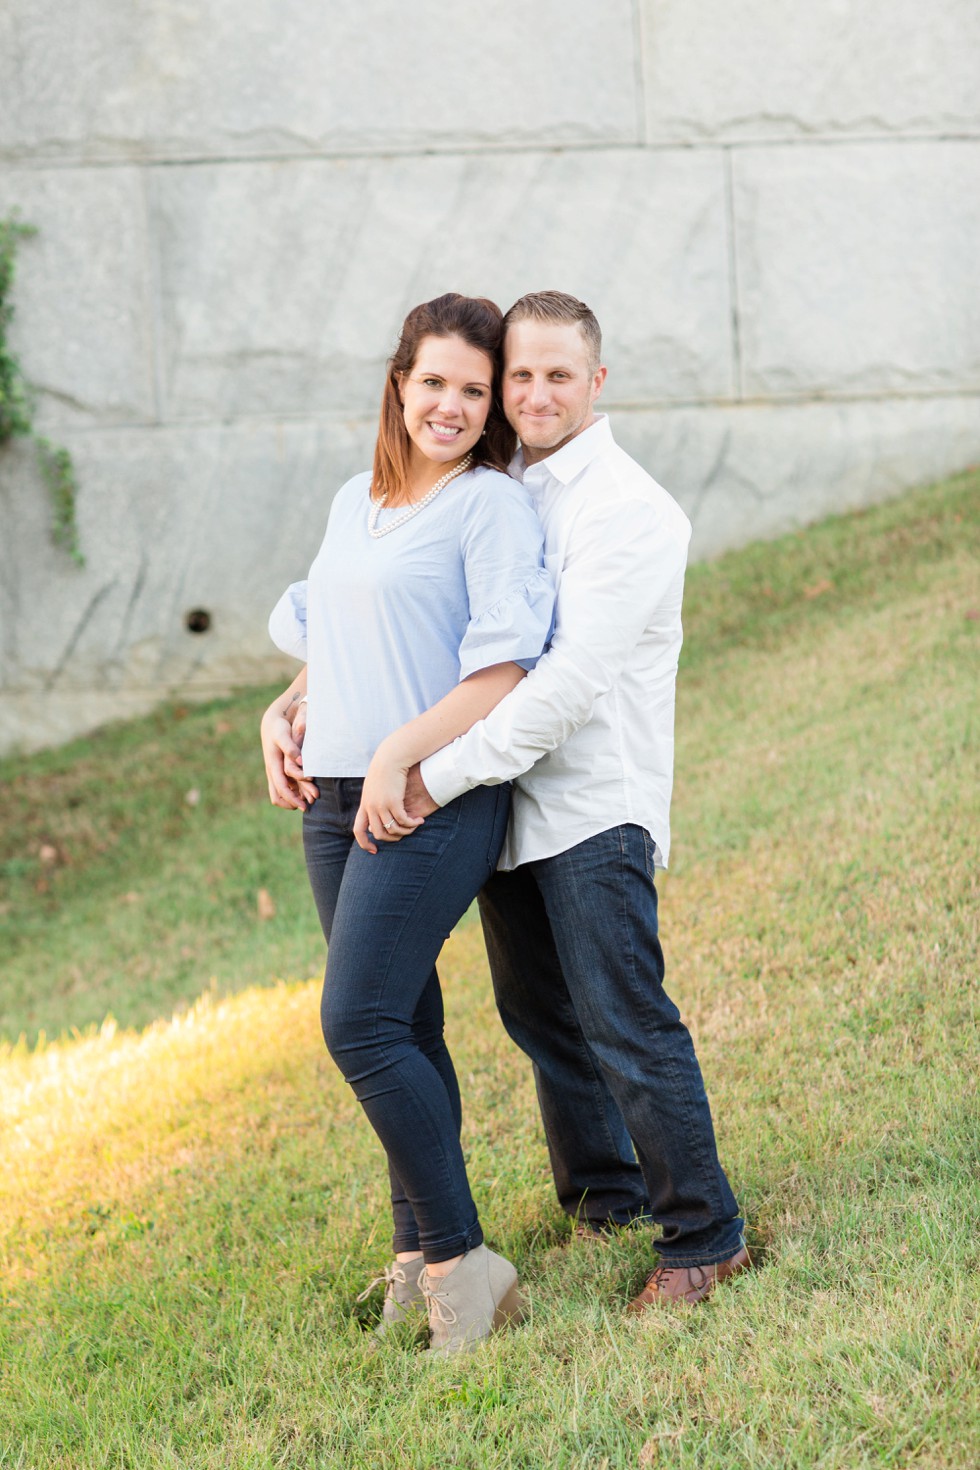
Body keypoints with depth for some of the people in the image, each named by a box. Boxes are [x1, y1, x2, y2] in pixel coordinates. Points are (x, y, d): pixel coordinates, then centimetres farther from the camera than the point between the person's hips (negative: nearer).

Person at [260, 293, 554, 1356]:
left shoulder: (493, 506, -7)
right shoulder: (354, 503, 15)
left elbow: (504, 671, -14)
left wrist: (401, 755, -18)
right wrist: (282, 715, 9)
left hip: (434, 799, -7)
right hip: (333, 796, 7)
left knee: (358, 1023, -15)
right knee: (402, 1027, 12)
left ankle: (462, 1263, -7)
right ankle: (417, 1251, 22)